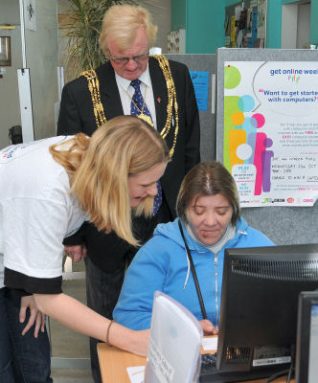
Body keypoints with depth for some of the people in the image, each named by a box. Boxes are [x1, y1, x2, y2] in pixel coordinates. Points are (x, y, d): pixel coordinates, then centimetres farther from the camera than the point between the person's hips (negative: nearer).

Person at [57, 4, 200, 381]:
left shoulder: (177, 76, -5)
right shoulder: (80, 92, -14)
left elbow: (190, 146, 4)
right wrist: (72, 233, -4)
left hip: (166, 218, 2)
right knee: (104, 315, 17)